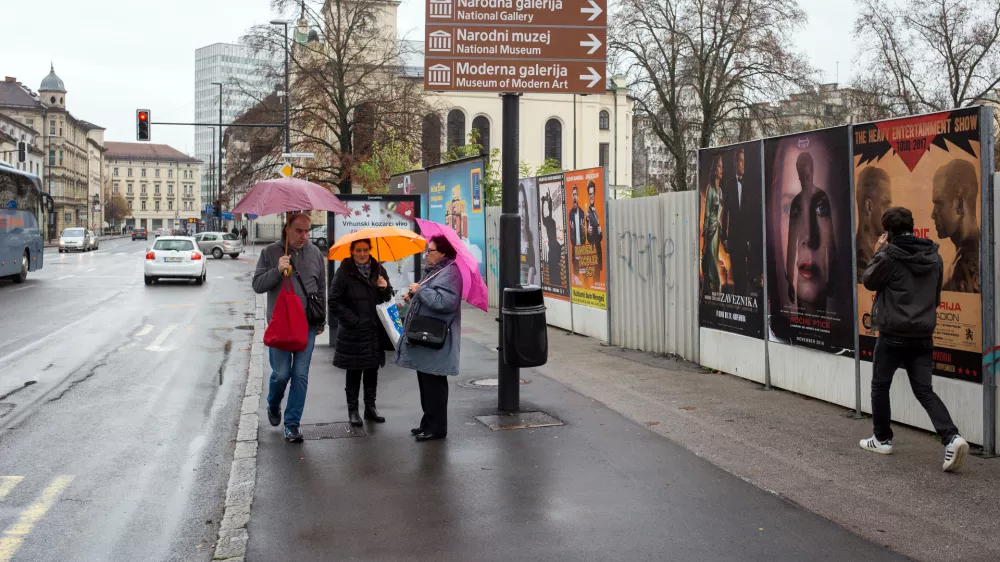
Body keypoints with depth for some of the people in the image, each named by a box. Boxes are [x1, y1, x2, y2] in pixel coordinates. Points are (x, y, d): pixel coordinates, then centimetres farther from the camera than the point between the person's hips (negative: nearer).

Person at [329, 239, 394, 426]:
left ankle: (370, 407, 22)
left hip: (375, 331, 4)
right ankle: (352, 409, 12)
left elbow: (389, 298, 14)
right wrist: (353, 320, -13)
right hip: (353, 332, -4)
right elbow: (334, 303, -7)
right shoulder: (344, 272, -7)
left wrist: (385, 288, -8)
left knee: (372, 370, 12)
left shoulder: (378, 270, 7)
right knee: (354, 372, 3)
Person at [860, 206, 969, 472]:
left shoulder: (889, 256, -14)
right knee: (924, 390, 9)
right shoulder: (934, 256, 7)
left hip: (893, 334, -5)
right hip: (923, 335, 5)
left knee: (880, 385, 14)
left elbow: (869, 281, 2)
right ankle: (952, 437, -10)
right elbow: (936, 295, 16)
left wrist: (878, 253, 10)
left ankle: (882, 439, 23)